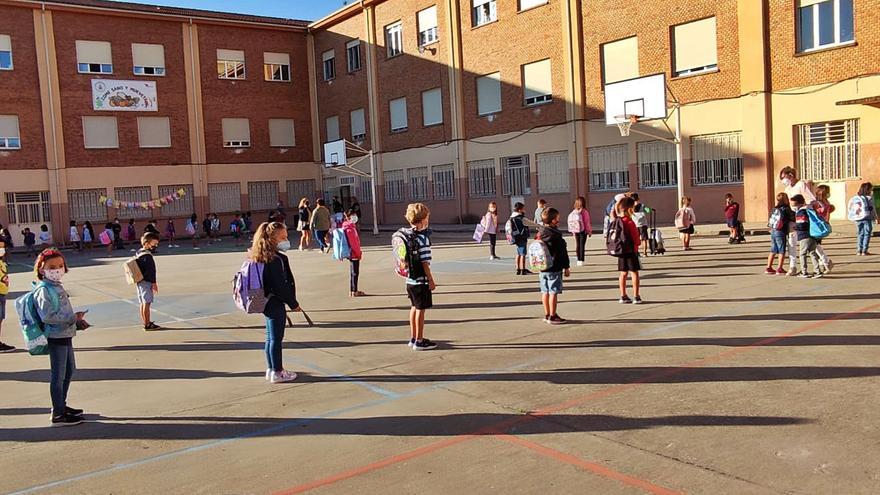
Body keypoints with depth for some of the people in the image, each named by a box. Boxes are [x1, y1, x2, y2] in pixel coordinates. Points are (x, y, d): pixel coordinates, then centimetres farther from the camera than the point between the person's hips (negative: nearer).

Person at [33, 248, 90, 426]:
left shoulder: (57, 287, 13)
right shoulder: (43, 290, -16)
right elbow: (48, 315, -25)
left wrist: (77, 322, 6)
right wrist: (73, 318, -23)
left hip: (65, 335, 10)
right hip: (56, 337, -10)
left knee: (69, 371, 21)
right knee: (58, 375, -1)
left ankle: (61, 404, 36)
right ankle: (58, 415, 8)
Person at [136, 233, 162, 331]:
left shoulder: (138, 253, 13)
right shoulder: (147, 256, -17)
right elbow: (150, 270, -20)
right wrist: (154, 283, -16)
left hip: (139, 282, 10)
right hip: (146, 282, -10)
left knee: (143, 303, 14)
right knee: (147, 303, -6)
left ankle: (145, 323, 22)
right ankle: (148, 324, -3)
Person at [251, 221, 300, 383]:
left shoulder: (261, 258, 8)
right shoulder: (276, 259, -21)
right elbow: (280, 286, -23)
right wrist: (293, 303, -11)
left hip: (267, 302, 9)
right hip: (275, 304, -9)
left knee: (271, 337, 18)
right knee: (276, 338, 0)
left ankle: (271, 369, 28)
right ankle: (277, 372, 10)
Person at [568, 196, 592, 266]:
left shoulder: (573, 212, -2)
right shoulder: (585, 212, -13)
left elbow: (570, 221, 1)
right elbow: (587, 222, -9)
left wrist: (573, 231, 11)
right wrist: (589, 231, 1)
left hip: (576, 231, 4)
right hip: (583, 231, -4)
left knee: (577, 245, 12)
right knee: (582, 245, 0)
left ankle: (579, 260, 18)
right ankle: (581, 260, -1)